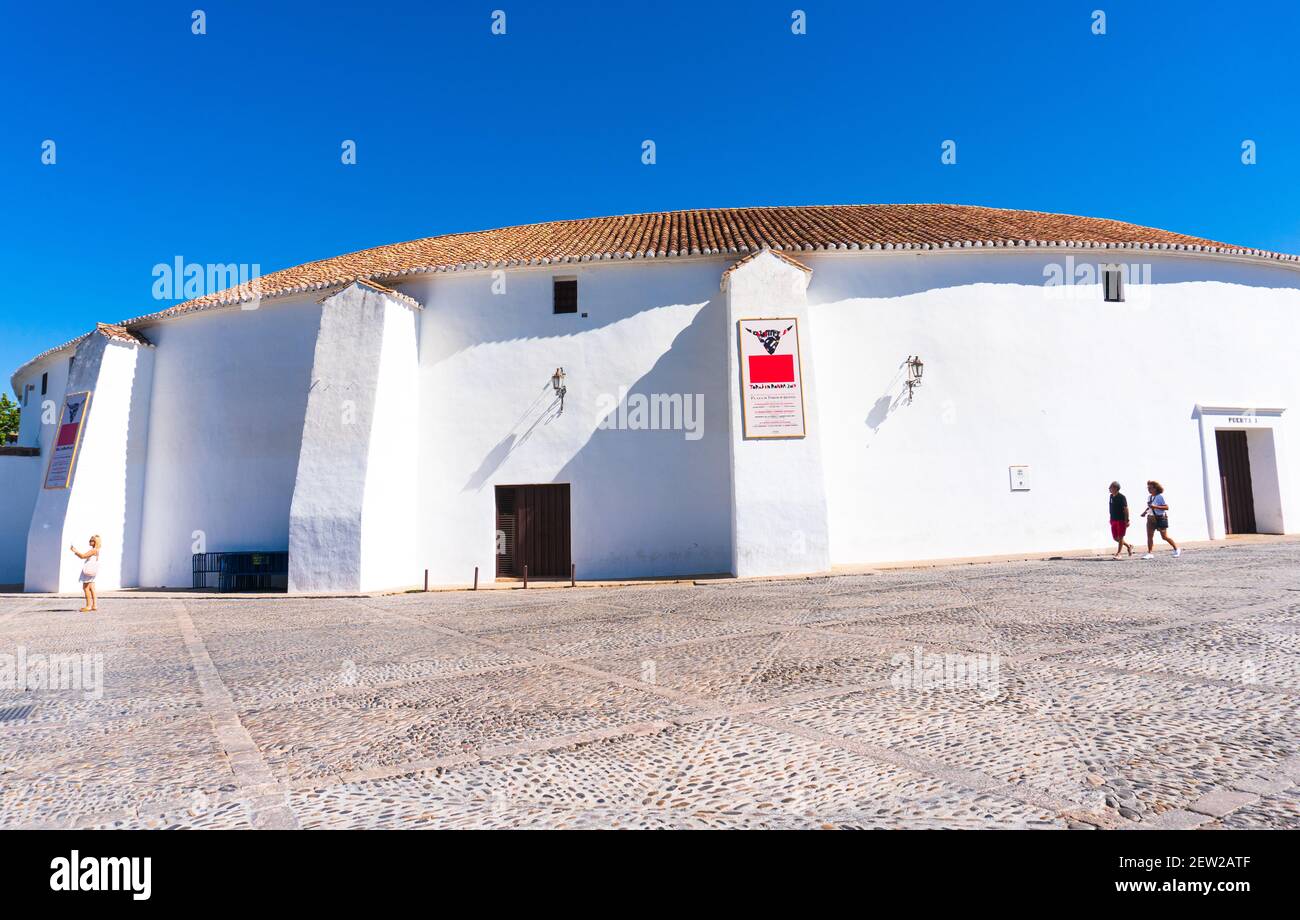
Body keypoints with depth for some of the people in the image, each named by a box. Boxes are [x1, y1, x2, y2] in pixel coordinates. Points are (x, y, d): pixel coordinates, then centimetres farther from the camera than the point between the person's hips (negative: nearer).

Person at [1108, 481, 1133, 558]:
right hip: (1114, 520, 8)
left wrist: (1127, 520, -18)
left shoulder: (1121, 497, -13)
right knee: (1115, 538, 10)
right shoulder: (1111, 496, 9)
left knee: (1120, 537, 1)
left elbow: (1126, 509, -15)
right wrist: (1111, 519, 18)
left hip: (1121, 520, -8)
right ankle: (1129, 545, 30)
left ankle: (1118, 553, 8)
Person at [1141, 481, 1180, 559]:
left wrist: (1155, 507, -29)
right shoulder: (1149, 497, 9)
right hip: (1151, 518, 7)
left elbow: (1167, 507, -19)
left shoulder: (1160, 496, -14)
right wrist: (1145, 512, 9)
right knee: (1149, 535, -3)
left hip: (1161, 518, -7)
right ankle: (1149, 553, -2)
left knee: (1164, 537, 2)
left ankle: (1176, 549, 25)